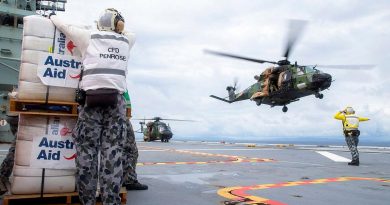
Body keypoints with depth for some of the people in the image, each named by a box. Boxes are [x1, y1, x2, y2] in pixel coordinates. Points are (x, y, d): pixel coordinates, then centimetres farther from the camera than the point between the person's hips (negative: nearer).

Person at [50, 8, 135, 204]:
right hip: (116, 98, 2)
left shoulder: (89, 36, 12)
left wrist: (53, 16, 46)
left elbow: (65, 26, 27)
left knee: (86, 151, 2)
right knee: (113, 152, -2)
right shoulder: (126, 40, 18)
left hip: (92, 97, -1)